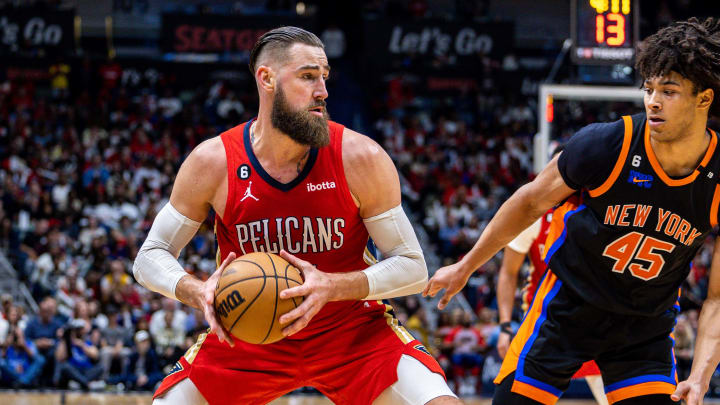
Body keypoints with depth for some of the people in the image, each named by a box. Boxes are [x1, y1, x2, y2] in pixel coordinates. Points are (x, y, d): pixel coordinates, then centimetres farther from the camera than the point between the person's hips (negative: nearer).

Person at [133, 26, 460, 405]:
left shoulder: (361, 158, -17)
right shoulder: (213, 162, -14)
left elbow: (412, 267, -12)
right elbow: (149, 258, -5)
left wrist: (333, 287, -30)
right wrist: (198, 291, -27)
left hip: (352, 328, -1)